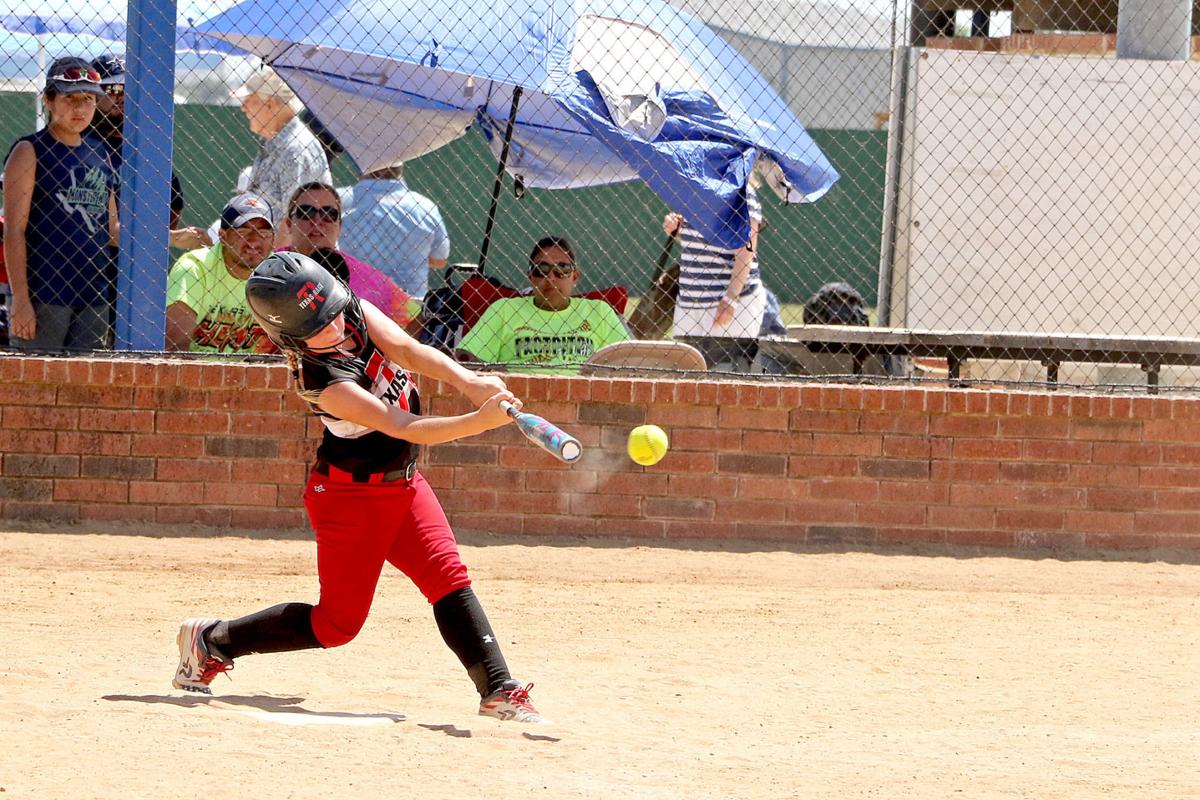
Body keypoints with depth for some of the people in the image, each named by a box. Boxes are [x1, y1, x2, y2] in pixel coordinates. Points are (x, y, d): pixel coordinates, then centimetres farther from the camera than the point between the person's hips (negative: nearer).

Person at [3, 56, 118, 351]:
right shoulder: (30, 152, -2)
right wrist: (20, 299, -15)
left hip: (93, 292, 6)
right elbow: (14, 230, -7)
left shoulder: (99, 155, 16)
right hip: (44, 291, -6)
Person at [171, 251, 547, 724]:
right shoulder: (325, 382, -29)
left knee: (449, 578, -7)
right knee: (338, 623, 0)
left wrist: (468, 382, -37)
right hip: (351, 495, -7)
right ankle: (211, 641, 15)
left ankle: (499, 691, -11)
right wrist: (480, 421, -43)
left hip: (401, 482, 7)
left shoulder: (357, 311, -9)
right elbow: (403, 428, -33)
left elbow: (409, 352, -18)